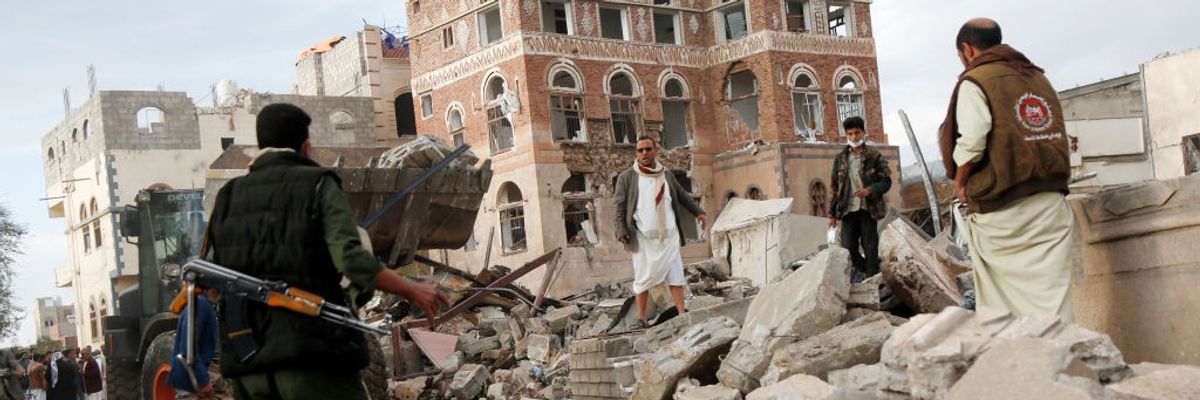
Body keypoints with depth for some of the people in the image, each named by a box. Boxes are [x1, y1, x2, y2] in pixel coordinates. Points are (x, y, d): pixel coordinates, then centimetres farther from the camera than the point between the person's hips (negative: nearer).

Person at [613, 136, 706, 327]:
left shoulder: (667, 175, 12)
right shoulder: (627, 177, 1)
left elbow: (683, 196, 25)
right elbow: (620, 207, -2)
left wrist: (698, 211, 18)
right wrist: (621, 231, -12)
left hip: (669, 235, 3)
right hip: (643, 237, -3)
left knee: (676, 275, -1)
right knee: (643, 278, 0)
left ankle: (682, 315, 1)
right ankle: (641, 318, 7)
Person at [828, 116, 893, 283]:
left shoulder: (874, 156, 0)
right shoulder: (840, 158, 9)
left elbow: (886, 181, -1)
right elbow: (835, 187, 12)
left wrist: (871, 190, -21)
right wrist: (832, 213, 9)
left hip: (868, 209, -2)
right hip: (848, 210, 2)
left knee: (870, 248, 0)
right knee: (848, 247, -2)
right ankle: (861, 268, 25)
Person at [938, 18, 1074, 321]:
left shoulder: (975, 81, -3)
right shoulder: (1038, 78, 18)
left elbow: (971, 143, -15)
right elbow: (1057, 138, 15)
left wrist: (960, 183, -1)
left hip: (1002, 211, -5)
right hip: (1051, 203, 5)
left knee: (1001, 299, 5)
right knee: (1051, 290, 1)